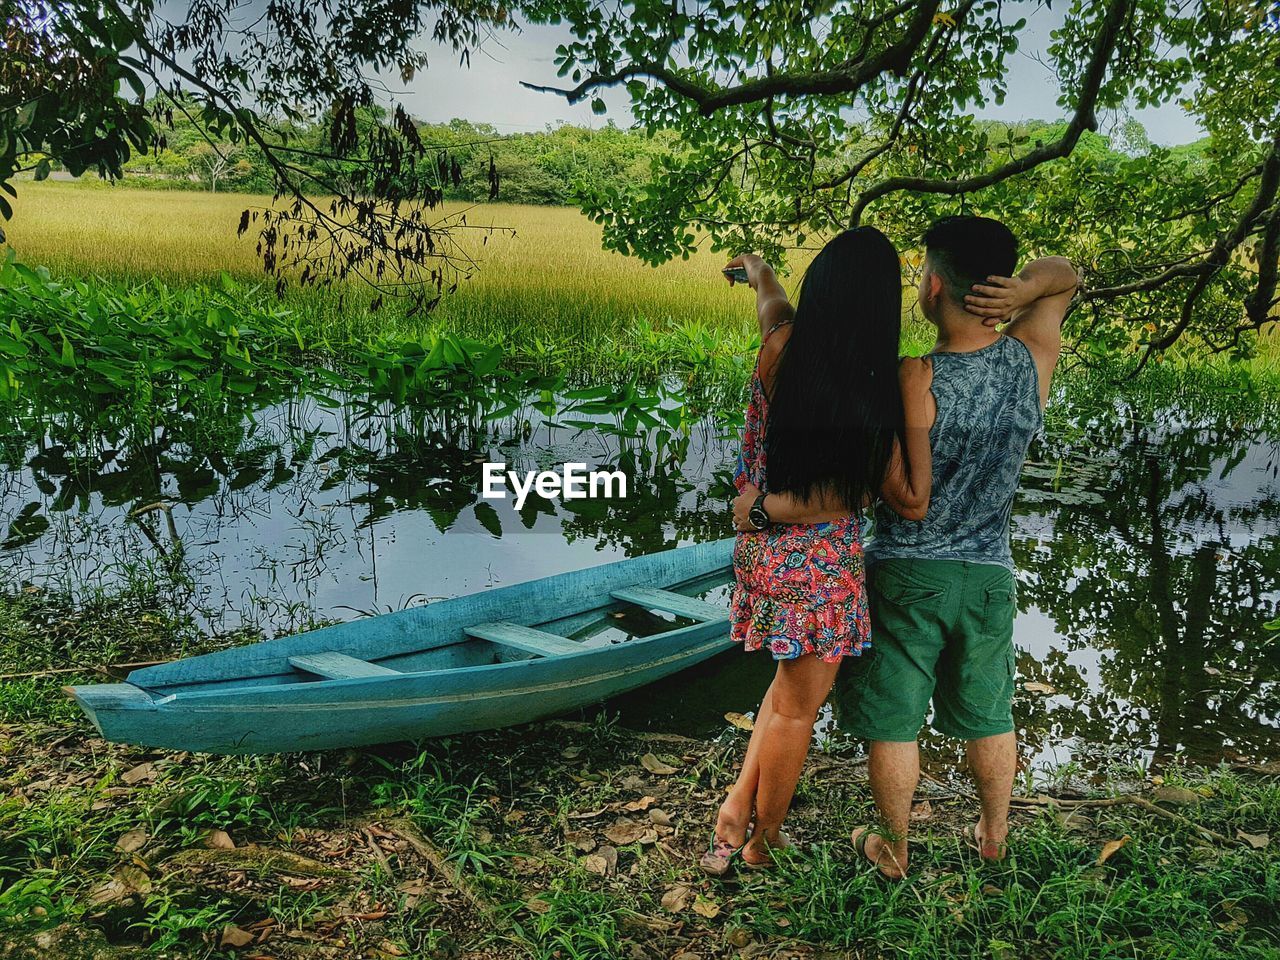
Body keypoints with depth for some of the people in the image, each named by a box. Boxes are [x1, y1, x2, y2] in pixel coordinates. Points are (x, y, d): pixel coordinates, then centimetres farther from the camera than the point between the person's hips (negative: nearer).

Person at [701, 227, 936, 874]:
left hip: (764, 546, 5)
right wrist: (915, 413, -8)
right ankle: (762, 842, 32)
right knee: (797, 708, 14)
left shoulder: (781, 347, -10)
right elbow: (912, 502, -10)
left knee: (793, 680, 28)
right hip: (822, 560, -5)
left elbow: (771, 300, 16)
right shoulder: (871, 398, -22)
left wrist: (755, 268, 38)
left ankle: (740, 802, 27)